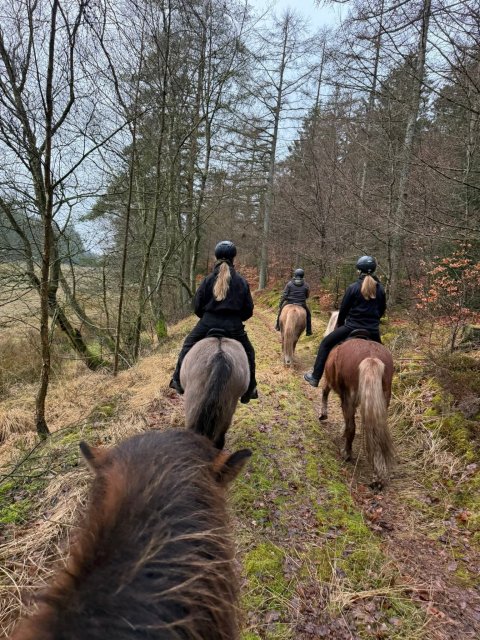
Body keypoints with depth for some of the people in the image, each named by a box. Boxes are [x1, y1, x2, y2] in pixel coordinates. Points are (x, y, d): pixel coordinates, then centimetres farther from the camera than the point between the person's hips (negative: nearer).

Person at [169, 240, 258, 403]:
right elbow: (248, 310, 6)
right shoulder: (241, 281, 3)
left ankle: (178, 381, 26)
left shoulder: (208, 280, 2)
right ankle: (249, 390, 20)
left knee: (187, 346, 24)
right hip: (233, 326, 0)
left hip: (208, 323, 1)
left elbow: (197, 307, 5)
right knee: (248, 353, 20)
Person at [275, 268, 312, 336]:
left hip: (289, 303, 0)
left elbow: (284, 295, -7)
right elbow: (307, 296, 9)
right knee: (308, 314, 24)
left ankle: (278, 326, 33)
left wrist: (280, 306, 0)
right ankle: (308, 331, 19)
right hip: (302, 304, 0)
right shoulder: (306, 285, -1)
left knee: (281, 310, 27)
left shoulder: (289, 284, -5)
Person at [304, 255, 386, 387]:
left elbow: (344, 309, -2)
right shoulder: (380, 289, 4)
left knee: (325, 344, 10)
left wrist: (339, 324, 15)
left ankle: (315, 377, 8)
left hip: (352, 327, -3)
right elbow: (382, 310, 12)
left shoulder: (353, 287, -7)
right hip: (373, 331, 4)